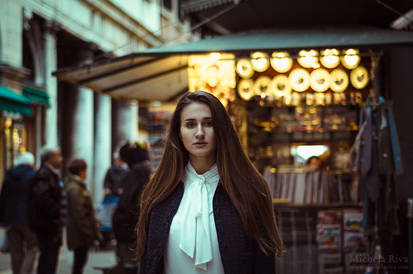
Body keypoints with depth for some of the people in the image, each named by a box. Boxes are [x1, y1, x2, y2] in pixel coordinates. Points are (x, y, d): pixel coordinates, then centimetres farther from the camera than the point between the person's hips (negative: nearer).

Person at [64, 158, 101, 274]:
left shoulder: (75, 185, 15)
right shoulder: (75, 188, -18)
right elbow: (79, 213, -21)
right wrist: (87, 233, -19)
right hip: (80, 234, -10)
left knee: (79, 260, 15)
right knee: (80, 260, -5)